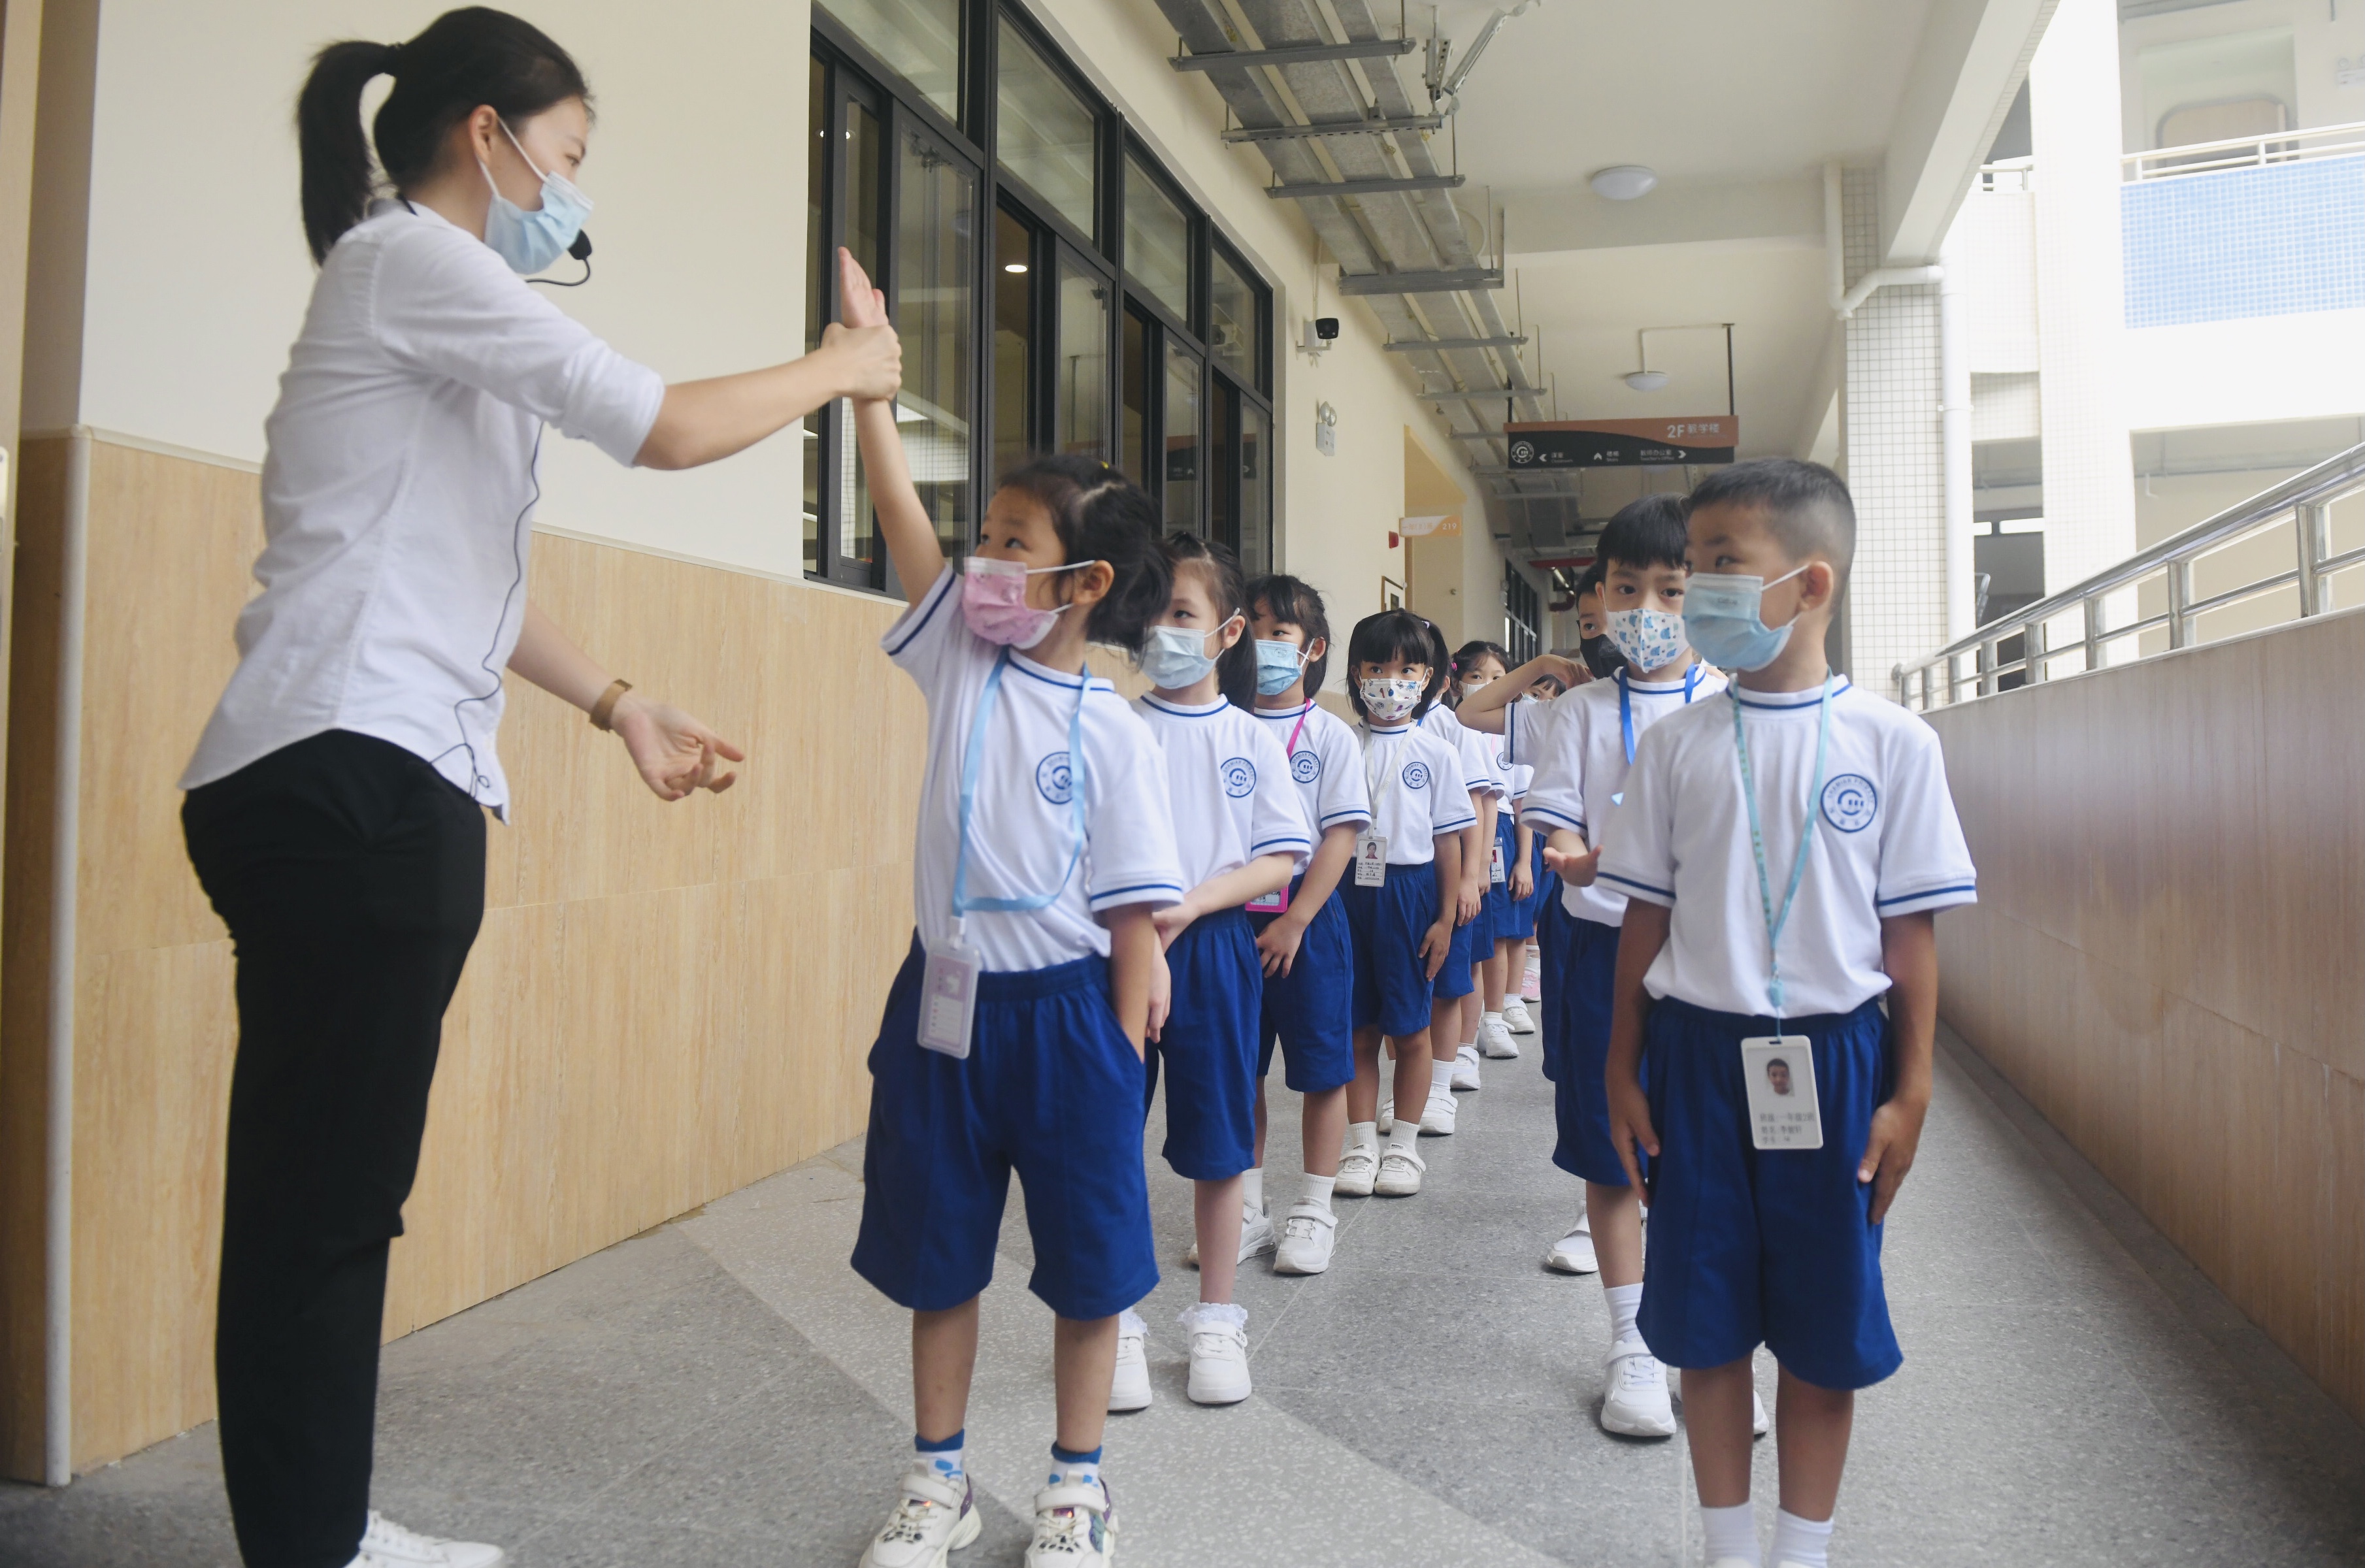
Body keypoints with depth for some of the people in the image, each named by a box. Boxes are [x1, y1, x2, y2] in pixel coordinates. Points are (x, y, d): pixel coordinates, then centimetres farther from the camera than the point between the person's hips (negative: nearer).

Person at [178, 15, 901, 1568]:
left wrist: (625, 707, 21)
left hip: (386, 789, 10)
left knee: (342, 1198, 13)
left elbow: (474, 580, 24)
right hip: (349, 782, -10)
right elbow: (668, 426, -11)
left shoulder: (443, 303, 24)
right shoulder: (408, 254, -5)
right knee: (316, 1207, -4)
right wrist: (838, 369, 5)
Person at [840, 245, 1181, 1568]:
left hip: (1065, 1009, -4)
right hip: (944, 997, 4)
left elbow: (1133, 910, -9)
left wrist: (1122, 1058, -9)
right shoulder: (961, 661, 1)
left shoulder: (1116, 733, -10)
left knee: (1090, 1261, 10)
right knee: (935, 1255, 15)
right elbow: (902, 509, -5)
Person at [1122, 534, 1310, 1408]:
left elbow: (1279, 860, -3)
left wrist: (1191, 906, -16)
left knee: (1219, 1144, 9)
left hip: (1213, 948, 1)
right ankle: (1116, 1324, 21)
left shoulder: (1248, 739, 2)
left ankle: (1217, 1320, 26)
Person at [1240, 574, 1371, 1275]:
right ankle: (1247, 1200, 27)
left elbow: (1340, 836, -7)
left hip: (1305, 916, -2)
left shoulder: (1330, 735, -2)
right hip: (1234, 915, 3)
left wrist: (1294, 922, -13)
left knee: (1322, 1067, 5)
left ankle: (1315, 1210, 20)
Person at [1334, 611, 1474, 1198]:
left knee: (1412, 1029, 7)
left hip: (1411, 891, -1)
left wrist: (1446, 918, -2)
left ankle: (1404, 1144, 21)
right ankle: (1361, 1144, 19)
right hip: (1350, 891, 1)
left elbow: (1448, 840, 1)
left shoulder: (1435, 754, 0)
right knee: (1358, 1029, 7)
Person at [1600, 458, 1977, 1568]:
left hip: (1835, 1057, -1)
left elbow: (1909, 932, -1)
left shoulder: (1890, 741, -5)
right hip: (1701, 1053, 2)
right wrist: (1624, 1072, 4)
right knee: (1707, 1317, 10)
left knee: (1825, 1327, 10)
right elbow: (1648, 917, 4)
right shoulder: (1679, 743, 0)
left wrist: (1909, 1092, -2)